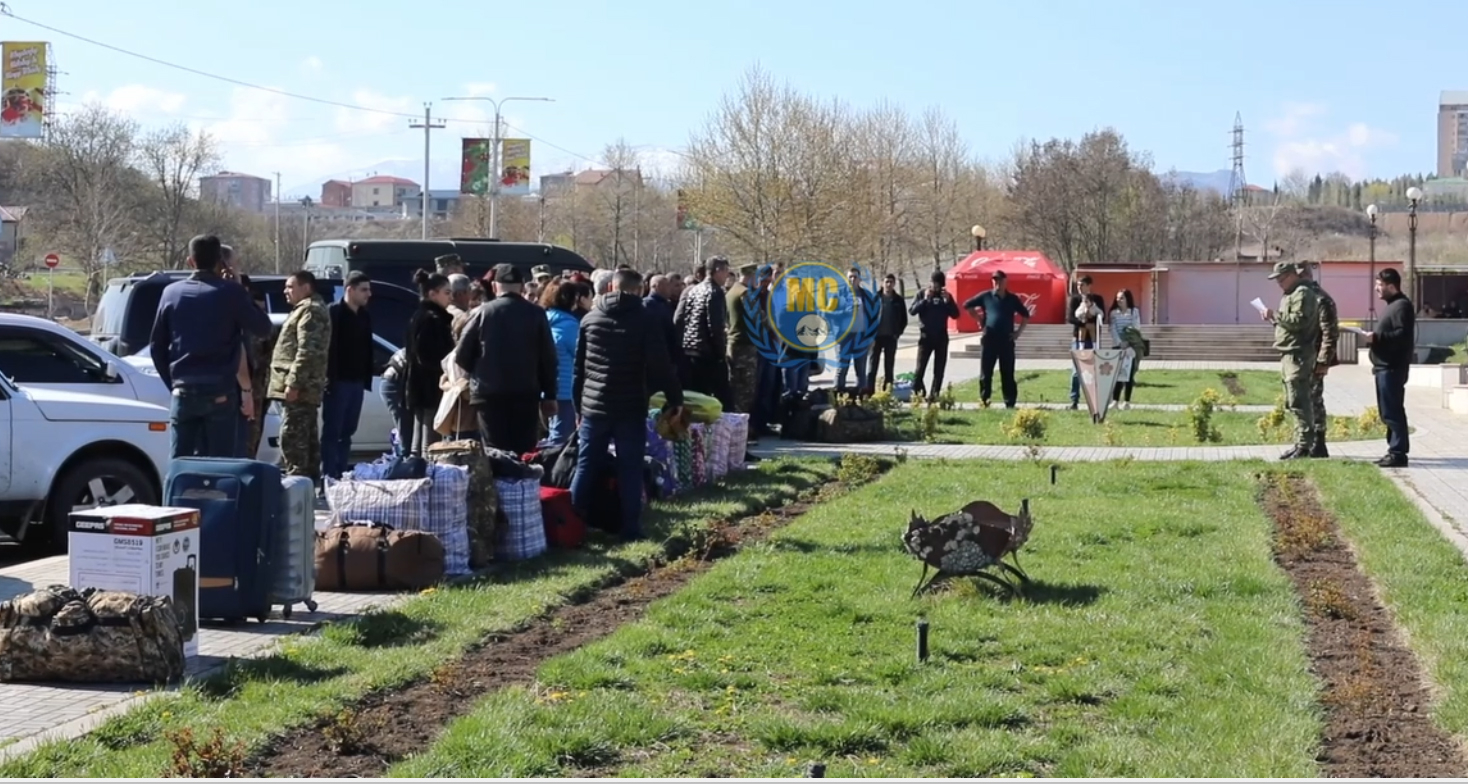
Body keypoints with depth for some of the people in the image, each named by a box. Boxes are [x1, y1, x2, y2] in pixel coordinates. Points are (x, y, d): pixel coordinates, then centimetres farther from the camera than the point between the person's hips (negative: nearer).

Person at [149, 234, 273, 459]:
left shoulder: (172, 293, 7)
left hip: (184, 391, 3)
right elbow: (263, 329, 3)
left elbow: (156, 345, 11)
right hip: (220, 392, -3)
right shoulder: (231, 292, -6)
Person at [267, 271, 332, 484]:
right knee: (308, 438, 13)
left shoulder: (310, 311, -10)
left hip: (299, 389, -11)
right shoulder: (305, 310, 24)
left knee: (292, 437, -14)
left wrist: (293, 382, -24)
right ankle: (311, 481, 17)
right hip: (304, 388, 11)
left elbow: (307, 352, -20)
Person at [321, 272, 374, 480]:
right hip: (337, 381, -7)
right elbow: (327, 347, -12)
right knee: (332, 432, -5)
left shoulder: (365, 316, 15)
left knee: (347, 432, 9)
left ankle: (342, 474, 13)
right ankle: (328, 476, -5)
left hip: (357, 382, 7)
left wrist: (367, 379, 11)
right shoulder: (333, 313, -6)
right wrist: (329, 378, -18)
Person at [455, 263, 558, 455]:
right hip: (526, 393, 0)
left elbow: (462, 356, -1)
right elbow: (548, 358, 1)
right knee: (525, 452, 5)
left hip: (489, 394, 0)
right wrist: (549, 395, 8)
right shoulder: (536, 314, 1)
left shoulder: (482, 312, -1)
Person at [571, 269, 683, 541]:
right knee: (630, 470, 2)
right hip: (631, 407, -3)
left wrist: (579, 405, 18)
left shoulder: (590, 318, 7)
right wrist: (675, 398, 0)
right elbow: (661, 365, -9)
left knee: (586, 467, 9)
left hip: (594, 406, 3)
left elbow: (579, 366, 12)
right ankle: (631, 529, 1)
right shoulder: (645, 320, -5)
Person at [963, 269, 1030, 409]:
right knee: (986, 372, 2)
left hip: (1007, 340, 1)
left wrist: (1019, 331, 5)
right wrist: (979, 319, 5)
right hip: (989, 339, -1)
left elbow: (1025, 316, 16)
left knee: (1008, 373, 3)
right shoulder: (985, 296, 3)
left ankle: (1010, 402, 5)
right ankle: (984, 400, 9)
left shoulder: (1013, 298, 7)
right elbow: (967, 305, 11)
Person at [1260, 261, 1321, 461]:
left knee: (1299, 401, -12)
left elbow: (1299, 320, -23)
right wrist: (1274, 318, 10)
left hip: (1298, 354, -11)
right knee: (1294, 402, 13)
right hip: (1289, 354, 11)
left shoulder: (1302, 294, -11)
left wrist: (1275, 315, -17)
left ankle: (1304, 446, -12)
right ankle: (1300, 443, 18)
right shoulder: (1290, 294, 22)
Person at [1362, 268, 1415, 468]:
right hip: (1385, 367, 11)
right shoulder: (1393, 305, 20)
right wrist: (1375, 337, 12)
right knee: (1388, 412, 13)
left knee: (1392, 412, -10)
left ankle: (1398, 453, -8)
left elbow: (1403, 335, -23)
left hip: (1392, 368, -11)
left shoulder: (1402, 306, -13)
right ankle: (1395, 451, 19)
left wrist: (1377, 337, -22)